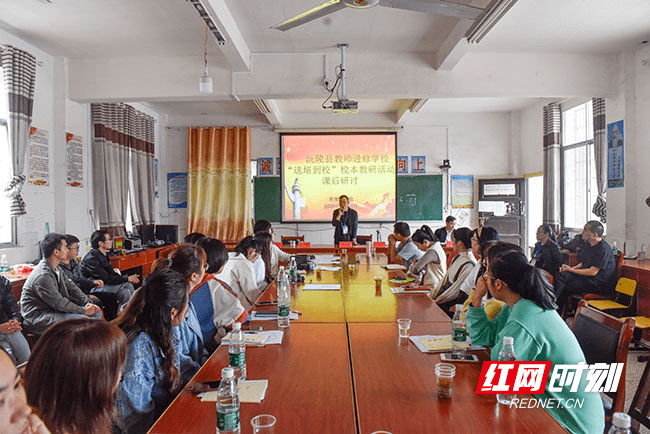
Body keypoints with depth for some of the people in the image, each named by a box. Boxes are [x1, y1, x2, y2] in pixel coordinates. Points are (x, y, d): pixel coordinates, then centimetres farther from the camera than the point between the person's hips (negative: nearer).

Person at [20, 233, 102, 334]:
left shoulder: (55, 269, 7)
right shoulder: (43, 276, -24)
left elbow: (71, 287, 10)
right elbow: (59, 303, -21)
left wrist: (88, 303, -4)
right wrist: (84, 311, -14)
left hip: (53, 310, 10)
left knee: (96, 312, 3)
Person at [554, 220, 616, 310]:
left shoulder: (603, 249, -18)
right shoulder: (589, 245, 12)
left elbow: (593, 272, -20)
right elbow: (583, 264, 19)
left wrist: (571, 270, -12)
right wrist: (569, 268, 0)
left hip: (600, 284, -9)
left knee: (565, 287, -21)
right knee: (561, 274, -14)